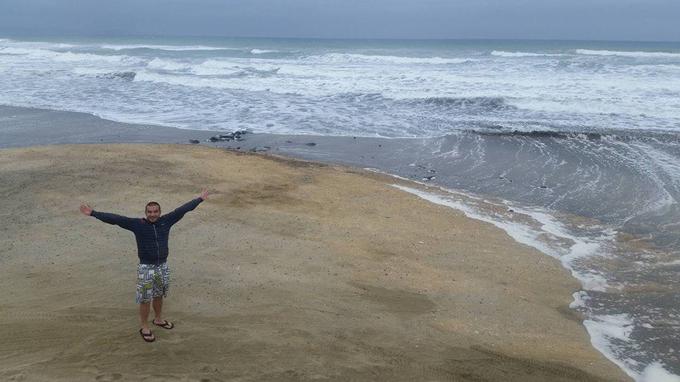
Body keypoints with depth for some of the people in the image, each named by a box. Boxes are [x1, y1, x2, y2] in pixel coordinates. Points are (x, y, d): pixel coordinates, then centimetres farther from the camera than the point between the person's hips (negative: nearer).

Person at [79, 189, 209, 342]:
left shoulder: (166, 221, -4)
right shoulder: (137, 224, -12)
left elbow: (183, 209, 2)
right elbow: (115, 219, -17)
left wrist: (200, 199, 9)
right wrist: (93, 213, -23)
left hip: (162, 266, 3)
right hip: (146, 268, -3)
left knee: (159, 295, 21)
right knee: (145, 299, 4)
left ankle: (158, 319, 42)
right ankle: (145, 328, 20)